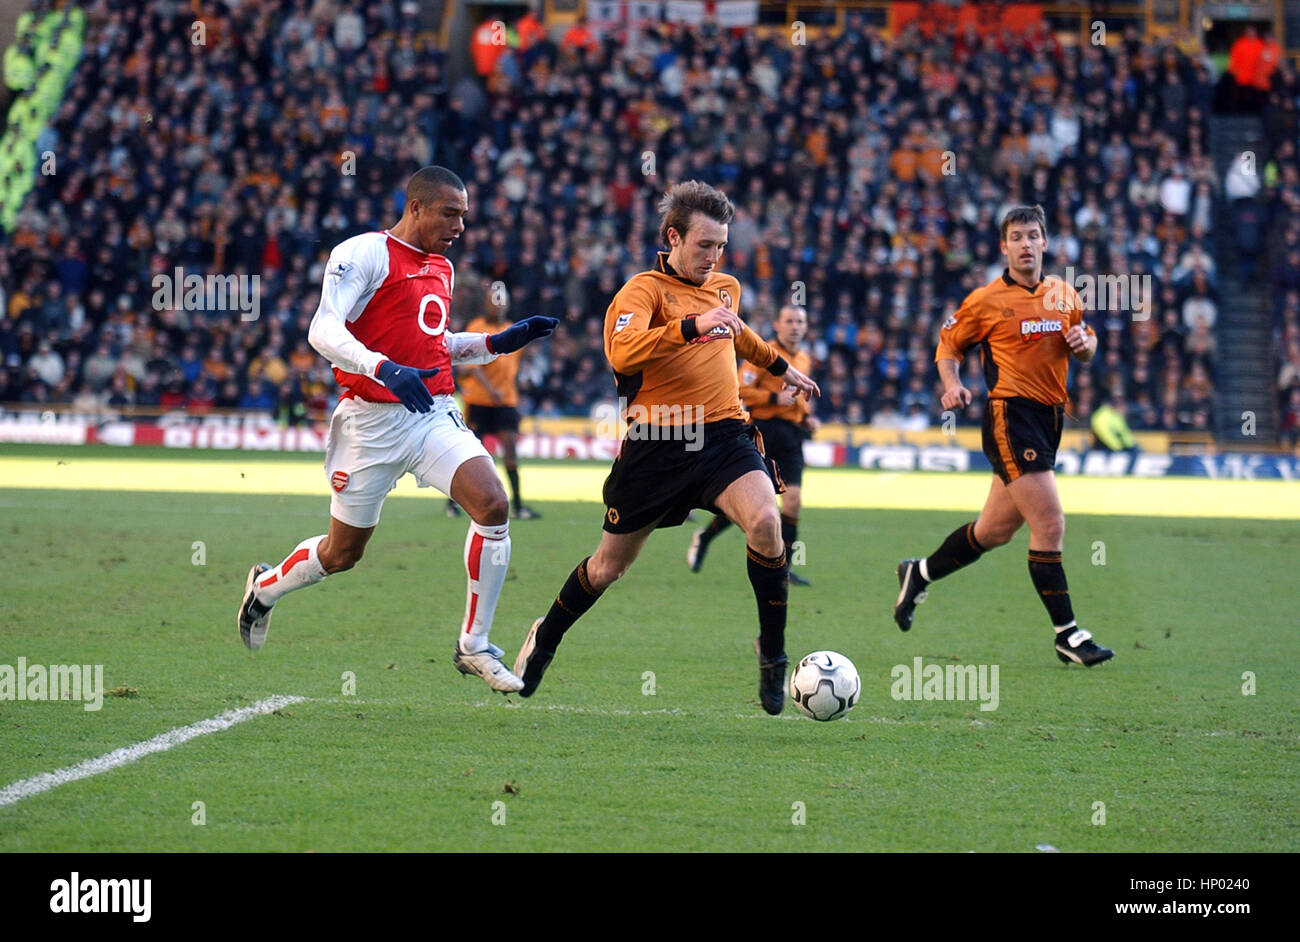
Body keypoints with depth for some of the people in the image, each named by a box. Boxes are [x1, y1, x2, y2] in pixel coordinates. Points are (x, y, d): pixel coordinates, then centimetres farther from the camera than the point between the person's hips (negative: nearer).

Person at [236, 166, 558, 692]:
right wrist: (386, 370, -33)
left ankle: (474, 646, -7)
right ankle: (265, 587, 39)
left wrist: (499, 344, 15)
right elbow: (322, 331, -19)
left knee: (492, 504, -18)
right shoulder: (365, 254, -10)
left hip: (434, 414, 6)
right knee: (342, 552, 6)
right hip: (373, 421, -6)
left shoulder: (442, 269, 16)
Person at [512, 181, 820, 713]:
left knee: (764, 522, -26)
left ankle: (773, 653, -11)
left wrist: (781, 368, 48)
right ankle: (545, 639, 37)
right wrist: (691, 326, -37)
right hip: (656, 443, -4)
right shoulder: (644, 289, -8)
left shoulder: (727, 287, 14)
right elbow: (621, 352, -28)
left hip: (723, 434, 4)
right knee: (610, 565, 9)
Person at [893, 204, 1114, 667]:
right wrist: (952, 385, -13)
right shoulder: (986, 300, -3)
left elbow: (1087, 345, 23)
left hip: (1049, 419, 7)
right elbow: (948, 345, 6)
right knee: (1050, 524, -15)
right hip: (1010, 416, -7)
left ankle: (919, 574, 36)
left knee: (995, 529, 15)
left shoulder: (1063, 294, 12)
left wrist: (1084, 343, -1)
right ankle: (1067, 634, -10)